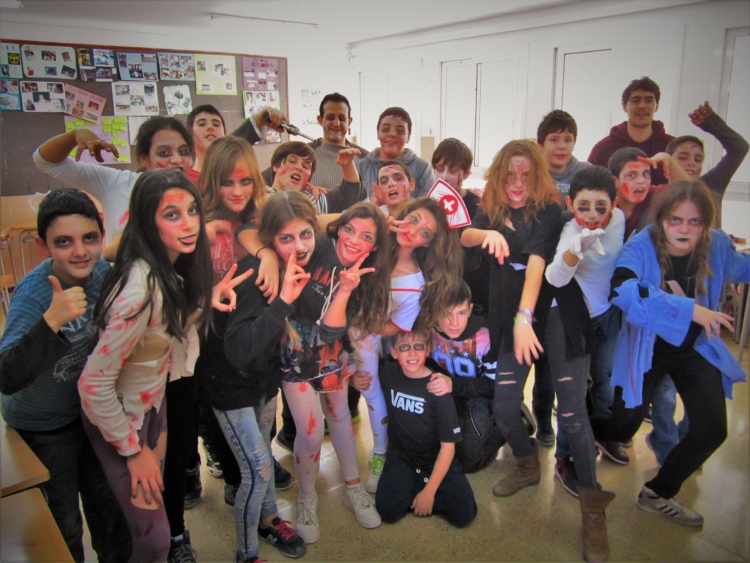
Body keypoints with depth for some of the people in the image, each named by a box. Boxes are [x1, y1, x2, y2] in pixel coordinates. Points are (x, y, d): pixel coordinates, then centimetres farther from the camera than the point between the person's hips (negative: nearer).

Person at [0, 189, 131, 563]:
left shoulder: (104, 273, -16)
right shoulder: (33, 292, -31)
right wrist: (51, 320, -53)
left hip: (92, 408, 5)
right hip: (42, 427, -5)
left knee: (108, 504, 25)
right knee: (63, 526, 14)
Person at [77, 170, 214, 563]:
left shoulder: (173, 269, -8)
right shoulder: (142, 290, -34)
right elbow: (93, 384, -28)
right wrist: (134, 450, -18)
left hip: (154, 403, 8)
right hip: (119, 417, -8)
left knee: (156, 495, 24)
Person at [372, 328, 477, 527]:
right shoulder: (387, 374, -10)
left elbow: (448, 446, -15)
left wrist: (429, 491, -16)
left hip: (437, 462, -1)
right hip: (401, 458, 2)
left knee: (464, 515, -16)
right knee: (389, 511, -20)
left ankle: (421, 489, 10)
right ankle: (411, 488, 11)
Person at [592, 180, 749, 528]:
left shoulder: (716, 246, -10)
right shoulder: (642, 247, -26)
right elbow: (622, 290, -46)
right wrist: (690, 309, -47)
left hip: (695, 348, 5)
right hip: (646, 350, -4)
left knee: (712, 430, -2)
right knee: (623, 427, 1)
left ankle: (658, 494, 22)